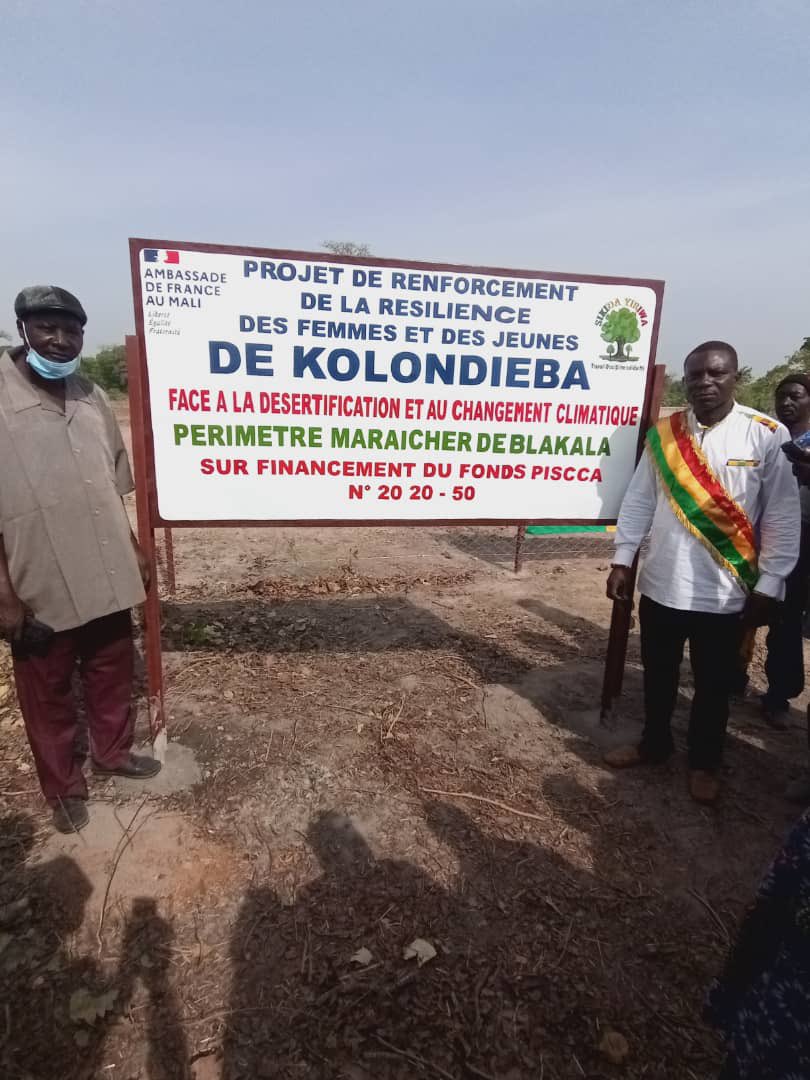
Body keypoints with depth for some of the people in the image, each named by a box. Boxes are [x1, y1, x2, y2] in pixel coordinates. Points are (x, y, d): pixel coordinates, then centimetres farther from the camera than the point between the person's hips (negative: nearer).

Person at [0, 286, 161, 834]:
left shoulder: (92, 397, 6)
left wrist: (134, 549, 14)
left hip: (107, 575, 5)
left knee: (112, 673, 21)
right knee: (48, 694, 14)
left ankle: (114, 752, 44)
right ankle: (65, 788, 35)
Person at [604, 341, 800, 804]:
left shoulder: (766, 435, -8)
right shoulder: (663, 434, 0)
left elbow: (783, 516, -6)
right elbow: (639, 501, 3)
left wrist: (768, 586, -8)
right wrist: (623, 561, 0)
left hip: (724, 592, -2)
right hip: (661, 584, 3)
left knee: (713, 685, 15)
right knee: (658, 675, 18)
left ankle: (705, 763, 37)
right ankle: (654, 743, 42)